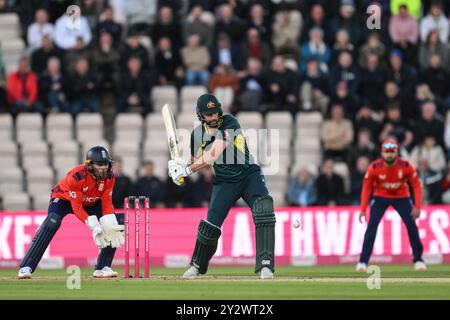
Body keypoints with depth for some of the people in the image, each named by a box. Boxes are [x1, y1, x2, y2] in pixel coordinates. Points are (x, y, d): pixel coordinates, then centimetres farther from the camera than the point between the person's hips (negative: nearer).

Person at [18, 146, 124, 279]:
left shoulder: (109, 177, -20)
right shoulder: (76, 176, -36)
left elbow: (107, 203, -16)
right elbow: (76, 208, -34)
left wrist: (109, 226, -33)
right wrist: (94, 225, -43)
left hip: (91, 203, 6)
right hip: (63, 199, -6)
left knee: (114, 229, -11)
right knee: (51, 223, -33)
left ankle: (103, 268, 1)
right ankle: (26, 268, -35)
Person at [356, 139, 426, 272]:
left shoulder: (406, 166, -22)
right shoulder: (374, 167, -22)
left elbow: (416, 185, -12)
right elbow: (367, 187, -11)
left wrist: (417, 206, -20)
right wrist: (363, 209, -17)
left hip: (402, 197, 1)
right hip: (380, 197, 0)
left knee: (411, 225, -10)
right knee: (372, 226, -15)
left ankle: (418, 260, 6)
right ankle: (363, 261, -11)